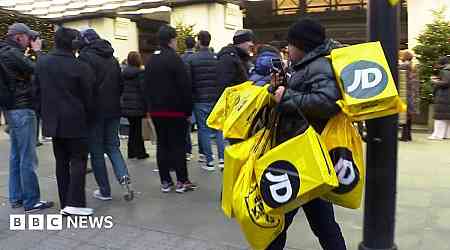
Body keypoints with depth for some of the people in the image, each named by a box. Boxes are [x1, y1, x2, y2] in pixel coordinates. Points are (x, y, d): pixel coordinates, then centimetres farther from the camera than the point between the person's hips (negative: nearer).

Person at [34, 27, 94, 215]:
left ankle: (64, 204, 16)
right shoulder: (80, 67, -13)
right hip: (75, 122, -5)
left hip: (53, 121, 6)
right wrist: (88, 118, 7)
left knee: (61, 162, 12)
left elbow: (37, 92, 9)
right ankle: (75, 203, -2)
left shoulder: (42, 63, 4)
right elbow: (87, 97, -7)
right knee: (78, 160, 2)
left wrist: (44, 114, 17)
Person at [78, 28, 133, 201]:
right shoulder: (112, 58, 12)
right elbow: (120, 84, 14)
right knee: (113, 146, 14)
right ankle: (124, 177, -7)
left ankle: (105, 191, 11)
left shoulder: (86, 57, -9)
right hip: (113, 110, 6)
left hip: (95, 111, -6)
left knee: (96, 151, 5)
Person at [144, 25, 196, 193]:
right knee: (178, 144, 1)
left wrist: (151, 106, 16)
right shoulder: (174, 59, -11)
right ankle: (182, 181, 6)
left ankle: (165, 182, 14)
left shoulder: (150, 60, 12)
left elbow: (147, 86, 15)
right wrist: (188, 110, -8)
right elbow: (185, 87, -14)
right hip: (175, 110, -6)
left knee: (162, 144, 10)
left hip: (156, 110, 7)